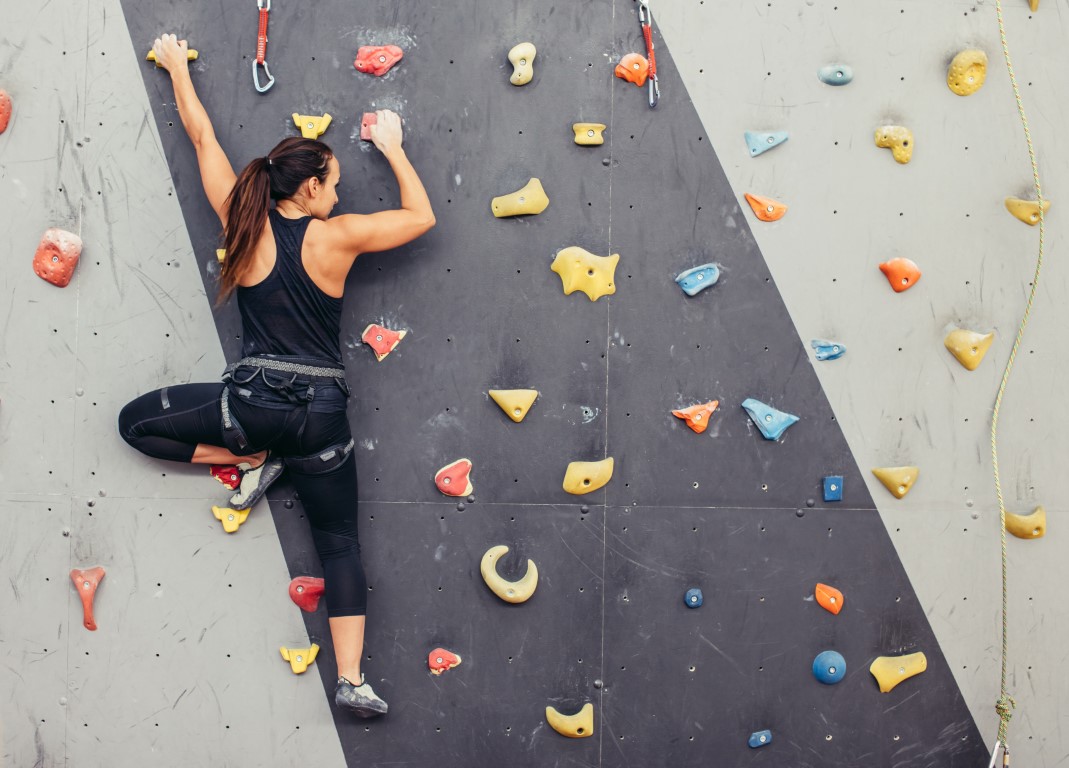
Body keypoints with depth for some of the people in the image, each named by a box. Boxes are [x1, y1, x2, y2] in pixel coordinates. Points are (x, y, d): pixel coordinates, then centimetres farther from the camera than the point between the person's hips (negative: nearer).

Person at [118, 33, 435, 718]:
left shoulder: (244, 224, 1)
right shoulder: (337, 236, -5)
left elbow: (203, 138, 14)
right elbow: (422, 216, 5)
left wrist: (177, 68, 28)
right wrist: (392, 147, 15)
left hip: (251, 399, 0)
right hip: (321, 412, 0)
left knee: (136, 421, 21)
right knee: (341, 543, 10)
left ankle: (249, 463, 14)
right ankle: (352, 680, 3)